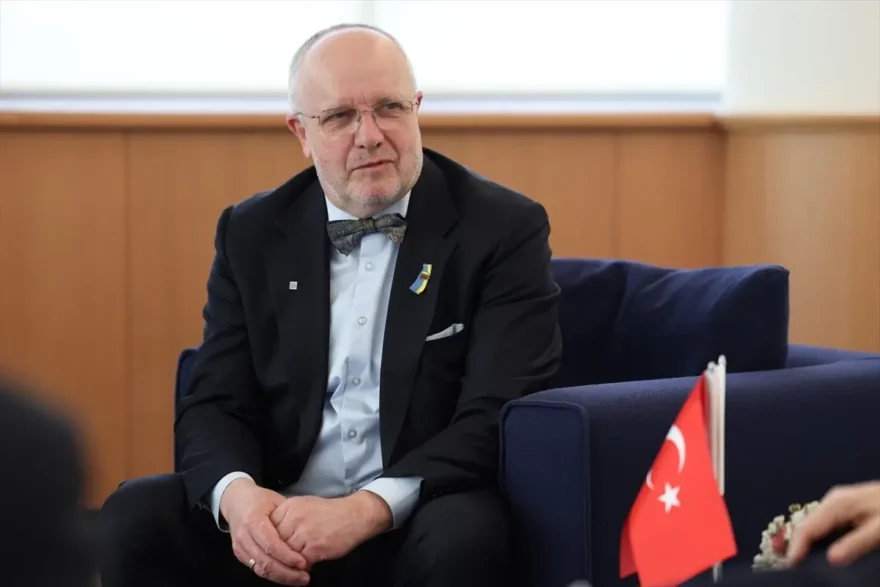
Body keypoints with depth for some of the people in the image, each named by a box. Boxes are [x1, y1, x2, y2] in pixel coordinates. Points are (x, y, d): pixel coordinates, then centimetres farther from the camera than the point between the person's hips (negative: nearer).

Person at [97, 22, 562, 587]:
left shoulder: (504, 228, -3)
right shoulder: (253, 233, 8)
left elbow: (499, 417, -11)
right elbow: (216, 406, 4)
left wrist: (367, 510, -26)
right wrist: (236, 494, -20)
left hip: (420, 524, -2)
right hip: (276, 518, 3)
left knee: (462, 538, -35)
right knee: (133, 517, -23)